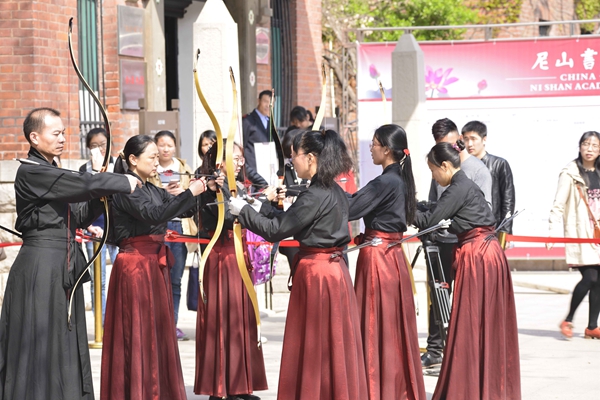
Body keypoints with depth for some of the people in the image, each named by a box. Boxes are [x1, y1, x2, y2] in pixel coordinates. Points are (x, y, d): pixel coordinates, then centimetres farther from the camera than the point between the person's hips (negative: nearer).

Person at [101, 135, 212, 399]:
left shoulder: (152, 189, 13)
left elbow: (184, 209, 12)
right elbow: (154, 215, -24)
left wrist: (205, 191, -4)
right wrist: (190, 192, -22)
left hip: (155, 263, 9)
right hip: (135, 264, -9)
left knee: (158, 329, 10)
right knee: (139, 331, -4)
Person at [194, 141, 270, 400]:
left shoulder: (238, 188, 14)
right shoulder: (213, 188, -10)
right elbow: (229, 215, -24)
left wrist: (273, 202, -1)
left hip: (239, 257, 8)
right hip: (221, 258, -8)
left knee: (241, 318, 9)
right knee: (222, 320, -5)